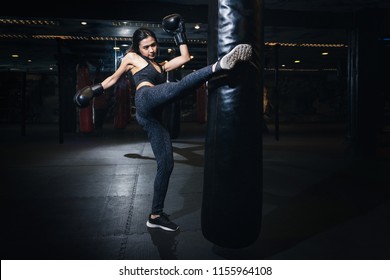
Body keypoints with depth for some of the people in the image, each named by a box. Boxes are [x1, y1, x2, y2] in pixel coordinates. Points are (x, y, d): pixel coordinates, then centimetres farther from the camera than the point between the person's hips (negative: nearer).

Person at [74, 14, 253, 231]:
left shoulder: (161, 66, 35)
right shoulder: (132, 58, 23)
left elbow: (185, 58, 30)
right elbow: (114, 77, 31)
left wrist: (179, 34, 32)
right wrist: (95, 90, 26)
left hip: (153, 116, 7)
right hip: (146, 99, -7)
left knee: (166, 164, 0)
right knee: (181, 85, -34)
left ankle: (156, 216, 7)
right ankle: (220, 65, -63)